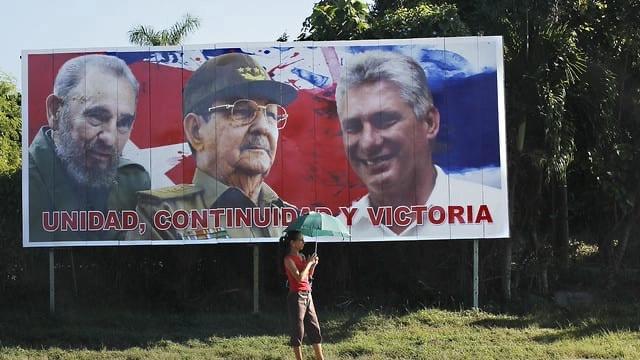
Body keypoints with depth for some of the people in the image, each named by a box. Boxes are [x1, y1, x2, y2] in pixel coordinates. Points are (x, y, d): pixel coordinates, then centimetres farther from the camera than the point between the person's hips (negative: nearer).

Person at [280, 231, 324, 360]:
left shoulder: (302, 257, 12)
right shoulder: (288, 259, -12)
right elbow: (299, 277, -22)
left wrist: (313, 265, 2)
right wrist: (309, 263, -12)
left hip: (307, 295, 8)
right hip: (297, 296, -8)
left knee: (314, 328, 9)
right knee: (298, 330, -1)